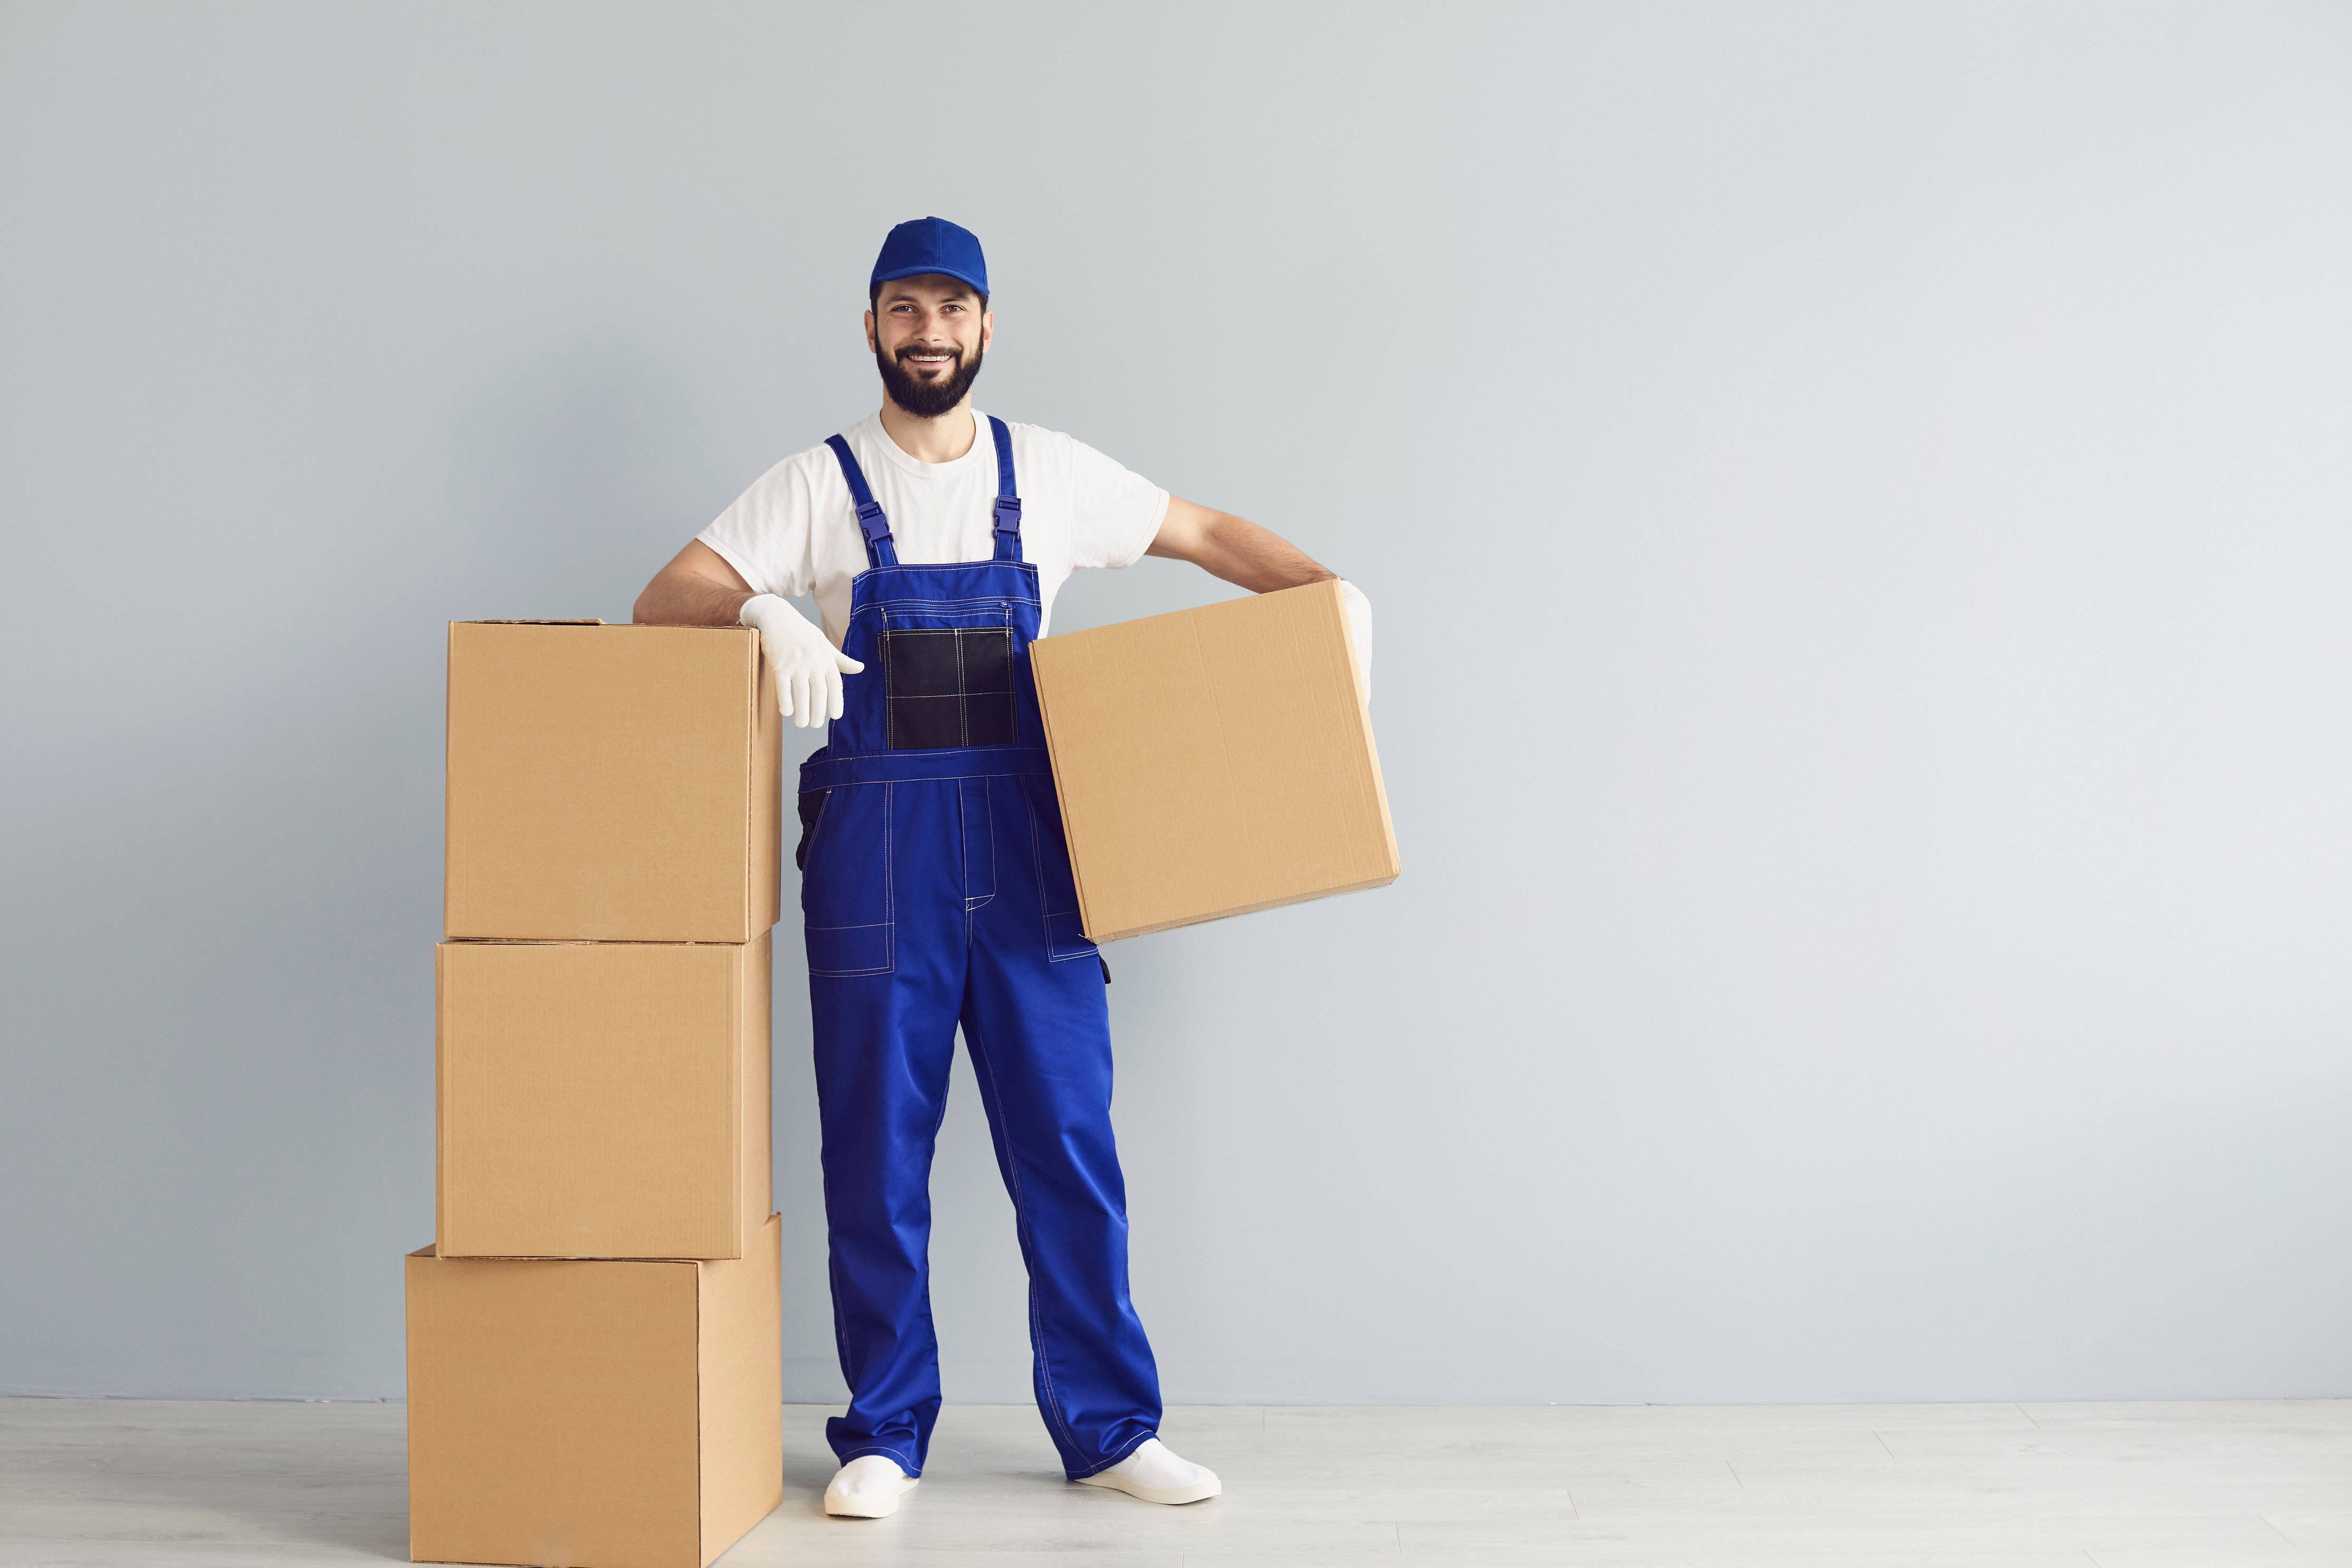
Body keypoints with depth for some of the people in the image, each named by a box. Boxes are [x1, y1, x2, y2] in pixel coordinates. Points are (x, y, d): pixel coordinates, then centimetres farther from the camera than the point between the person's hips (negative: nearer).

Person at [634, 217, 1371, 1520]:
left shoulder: (1049, 476, 8)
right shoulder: (821, 485, 2)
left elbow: (1203, 532, 17)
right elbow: (663, 603, -5)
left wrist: (1329, 591, 1)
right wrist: (764, 610, -27)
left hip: (1026, 848, 2)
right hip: (874, 854, -1)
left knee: (1069, 1147, 4)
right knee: (876, 1156, 5)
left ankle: (1108, 1427, 15)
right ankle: (884, 1435, 18)